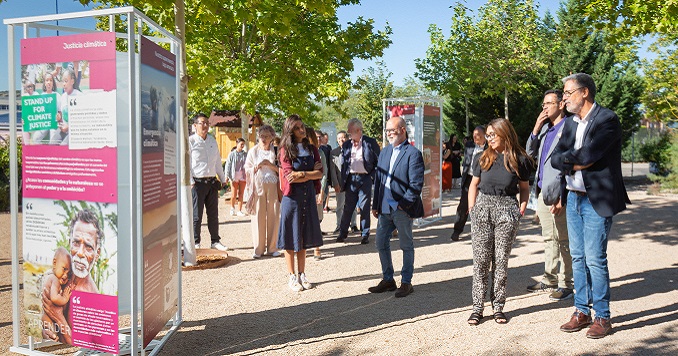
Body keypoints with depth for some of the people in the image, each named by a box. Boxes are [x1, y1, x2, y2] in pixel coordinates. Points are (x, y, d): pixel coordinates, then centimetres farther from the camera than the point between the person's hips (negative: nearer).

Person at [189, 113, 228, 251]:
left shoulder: (212, 140, 14)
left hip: (212, 182, 6)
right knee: (196, 215, -1)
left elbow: (218, 161, 21)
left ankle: (215, 241, 19)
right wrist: (190, 182, -14)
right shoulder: (190, 141, -5)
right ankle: (195, 242, 10)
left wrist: (223, 179, 21)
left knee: (213, 214, 11)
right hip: (197, 182, -5)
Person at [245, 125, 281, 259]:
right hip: (258, 186, 0)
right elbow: (247, 170, 12)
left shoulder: (276, 151, 6)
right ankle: (258, 248, 6)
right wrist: (257, 166, -5)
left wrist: (268, 164, -11)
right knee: (258, 216, -2)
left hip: (273, 186, 0)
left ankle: (272, 247, 10)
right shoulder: (253, 151, 10)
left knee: (273, 216, 0)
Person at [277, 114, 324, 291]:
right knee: (290, 238, 2)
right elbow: (288, 176, -14)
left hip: (308, 196, 4)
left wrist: (302, 174, -15)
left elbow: (320, 173, -1)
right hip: (292, 197, -4)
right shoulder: (286, 150, -4)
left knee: (304, 238, 10)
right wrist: (311, 172, -11)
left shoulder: (312, 149, 9)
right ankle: (292, 277, 10)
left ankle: (302, 275, 19)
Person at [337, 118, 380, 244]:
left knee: (364, 208, 2)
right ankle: (343, 233, 17)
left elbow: (378, 162, 1)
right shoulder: (346, 145, 10)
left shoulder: (370, 142, -1)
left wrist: (373, 176, -7)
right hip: (350, 179, 3)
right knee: (347, 208, 7)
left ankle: (365, 235, 12)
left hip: (365, 178, -3)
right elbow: (343, 163, 12)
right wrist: (343, 181, 5)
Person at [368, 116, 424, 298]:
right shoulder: (385, 152, 12)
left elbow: (416, 185, -14)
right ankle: (388, 280, 27)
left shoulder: (413, 154, -10)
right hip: (384, 209, 7)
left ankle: (406, 283, 19)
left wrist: (404, 204, -17)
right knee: (381, 244, 13)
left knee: (406, 246, 7)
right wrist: (376, 205, 10)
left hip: (402, 209, -7)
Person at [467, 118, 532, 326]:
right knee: (480, 260, 1)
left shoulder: (520, 160, 4)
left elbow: (524, 188, 13)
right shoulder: (482, 159, 9)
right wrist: (471, 210, 4)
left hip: (507, 211, -1)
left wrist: (523, 205, -3)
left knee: (501, 260, 3)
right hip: (483, 207, 1)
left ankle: (498, 306, 14)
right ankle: (477, 307, 7)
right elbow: (474, 185, 13)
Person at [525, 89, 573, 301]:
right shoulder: (545, 128, 16)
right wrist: (536, 129, 4)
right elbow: (530, 153, 16)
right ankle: (550, 279, 27)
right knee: (549, 239, 16)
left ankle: (566, 285, 9)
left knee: (563, 240, -1)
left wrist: (563, 196, -18)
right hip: (543, 192, 8)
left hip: (559, 193, -8)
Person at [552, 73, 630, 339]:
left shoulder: (607, 119, -11)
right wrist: (577, 162, -10)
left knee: (595, 259, -4)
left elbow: (587, 155, -23)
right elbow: (555, 158, 6)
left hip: (597, 199, -7)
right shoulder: (571, 122, 12)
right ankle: (582, 311, 23)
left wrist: (568, 158, -6)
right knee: (577, 257, 12)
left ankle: (602, 317, 10)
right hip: (573, 197, 7)